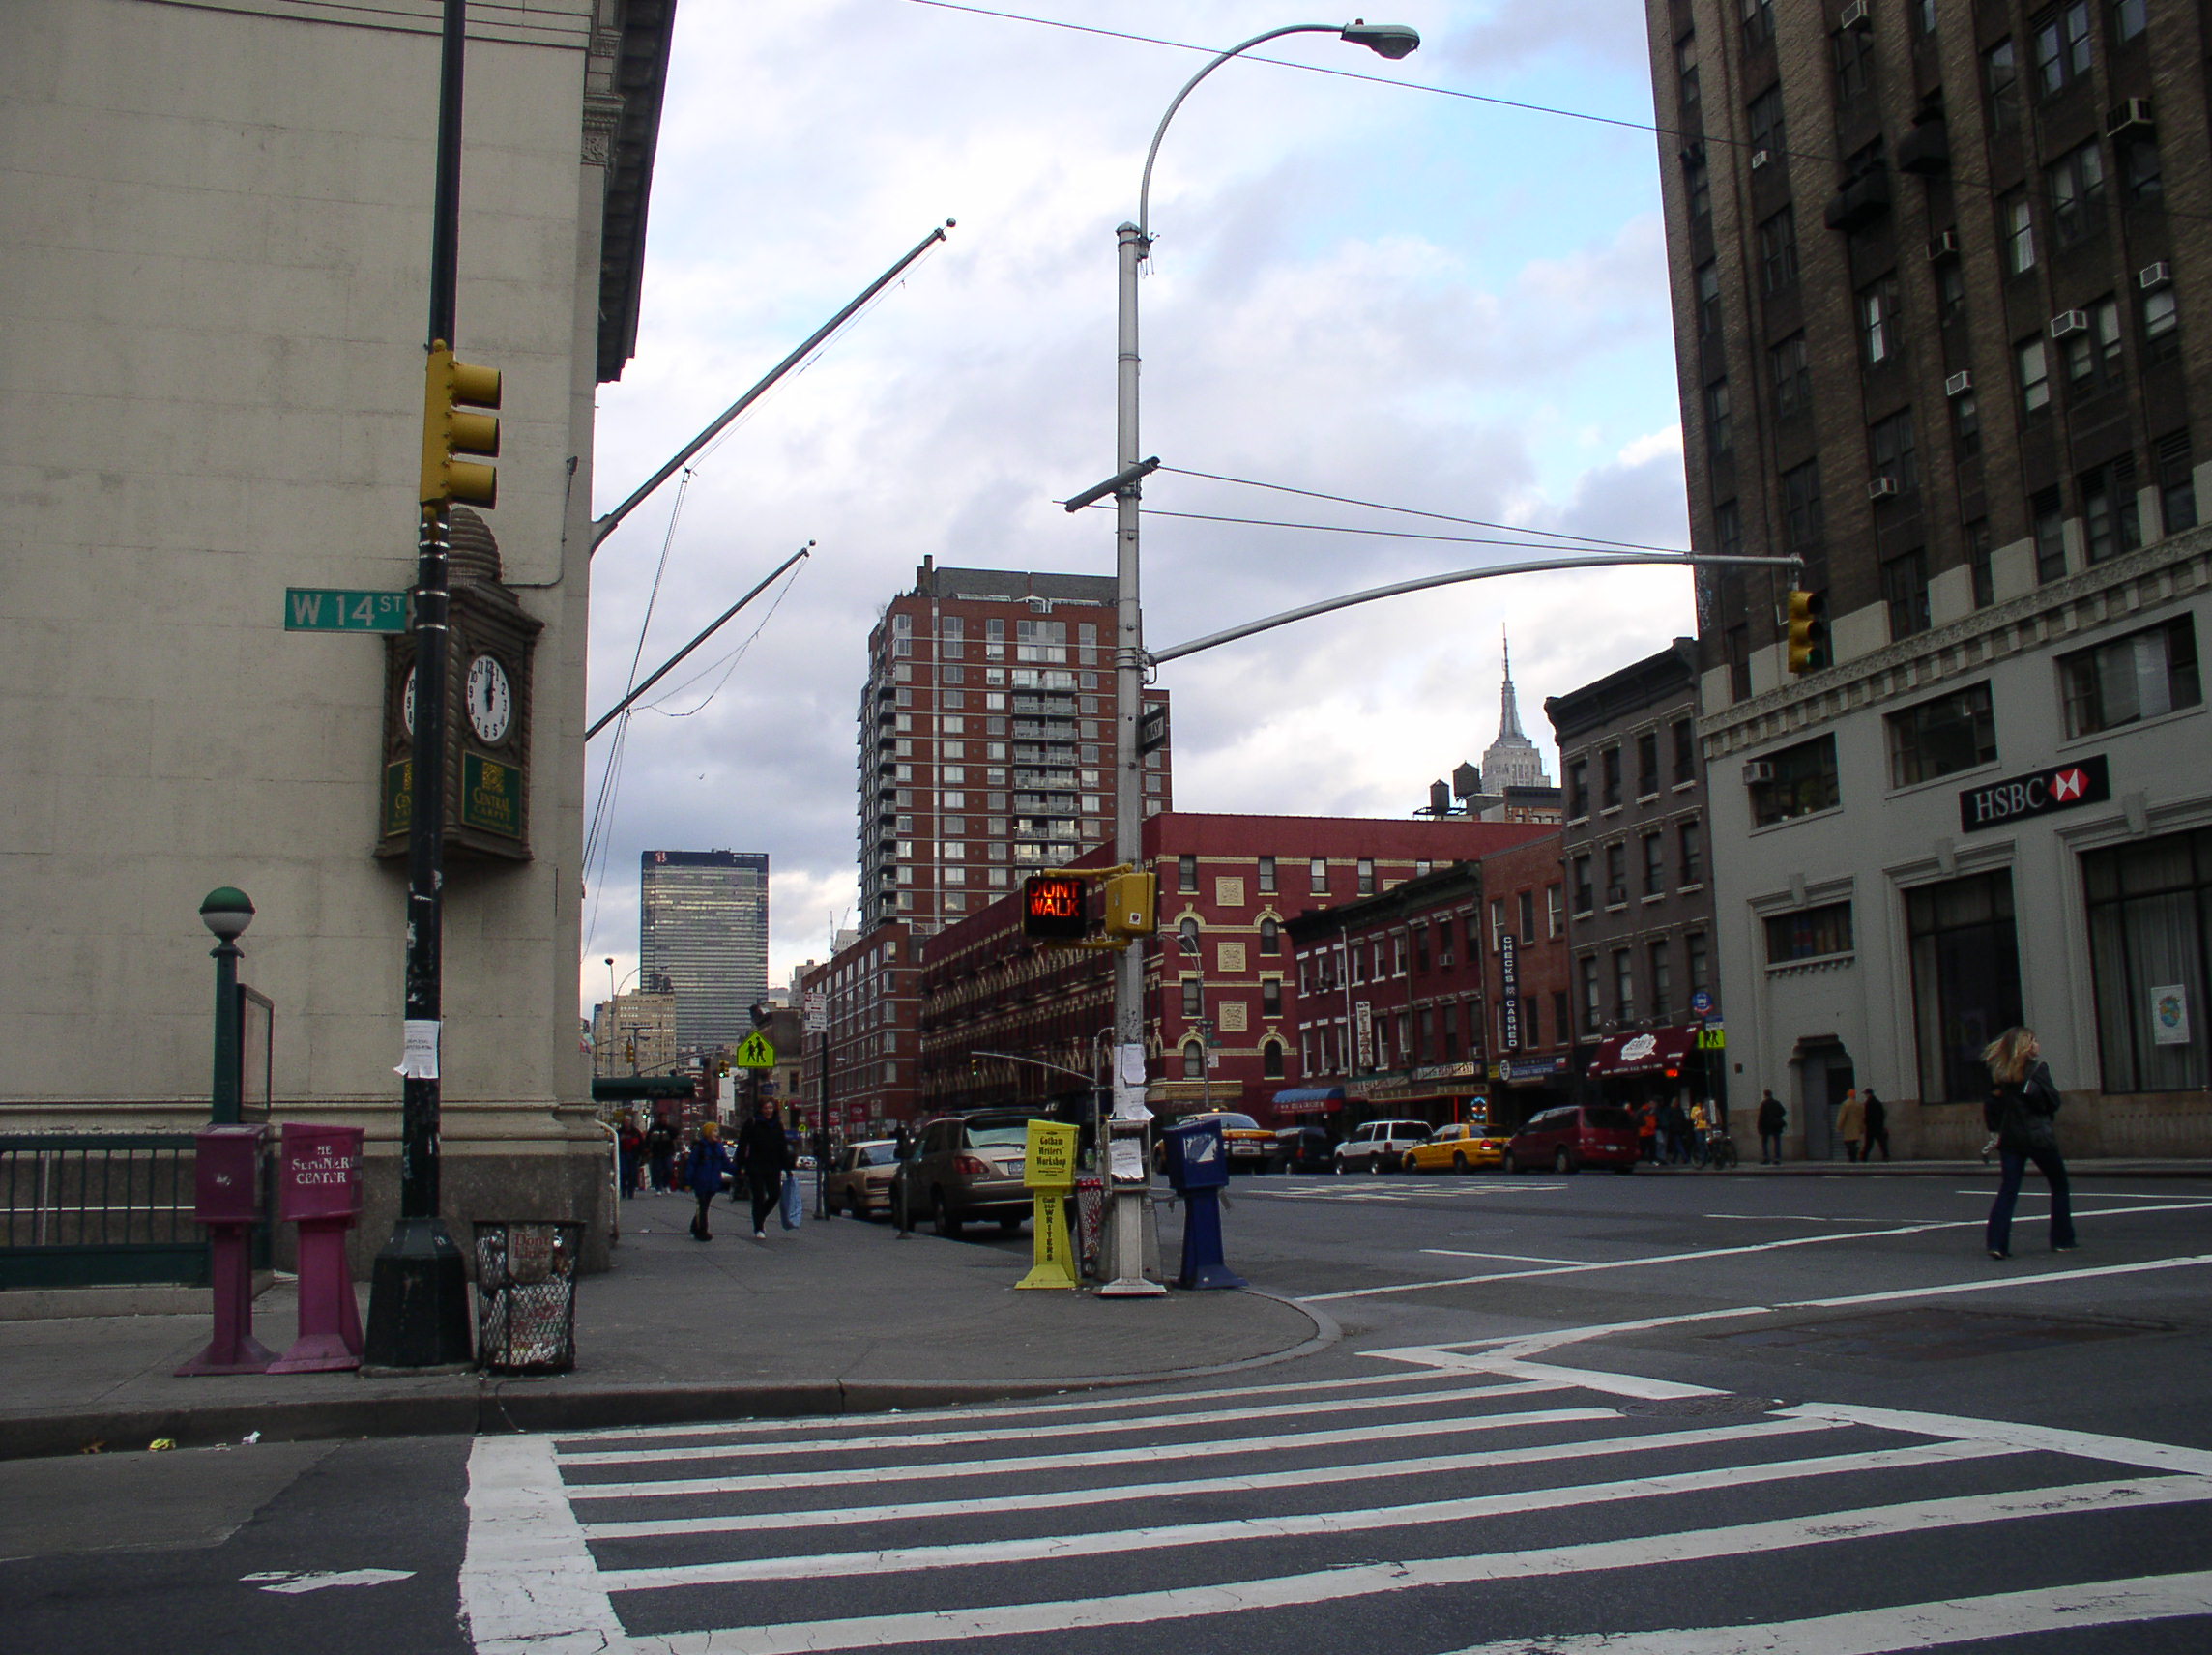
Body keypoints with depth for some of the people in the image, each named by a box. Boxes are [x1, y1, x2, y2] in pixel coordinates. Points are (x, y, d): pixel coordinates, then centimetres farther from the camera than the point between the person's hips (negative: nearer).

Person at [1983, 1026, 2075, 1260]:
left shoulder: (1998, 1073, 5)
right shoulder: (2037, 1068, -8)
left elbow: (1991, 1107, 5)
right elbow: (2053, 1101, -8)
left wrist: (1995, 1129, 14)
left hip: (2009, 1138, 4)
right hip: (2039, 1137, -4)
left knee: (2008, 1190, 2)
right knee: (2059, 1187, 15)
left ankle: (1997, 1242, -11)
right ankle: (2062, 1240, 18)